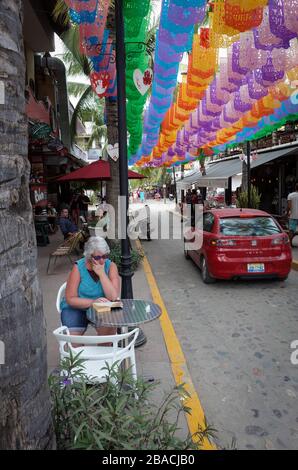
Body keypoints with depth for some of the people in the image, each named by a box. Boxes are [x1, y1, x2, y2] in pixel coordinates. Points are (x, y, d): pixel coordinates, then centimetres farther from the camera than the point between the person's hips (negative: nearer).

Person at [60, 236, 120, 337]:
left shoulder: (111, 266, -10)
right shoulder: (78, 267, -13)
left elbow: (113, 297, -19)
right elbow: (70, 299, -13)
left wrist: (101, 273, -25)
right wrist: (92, 302, -27)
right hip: (77, 307, -1)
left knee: (109, 329, -27)